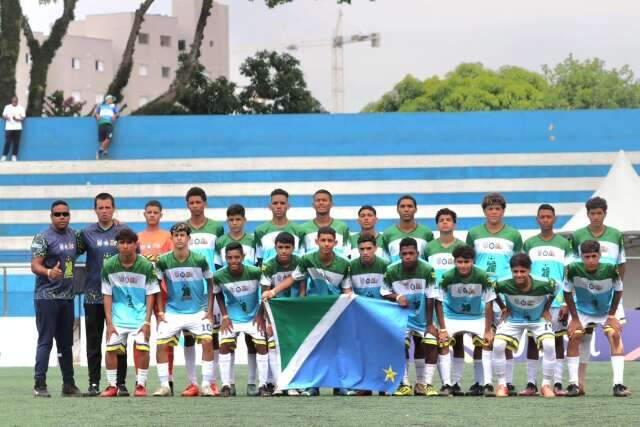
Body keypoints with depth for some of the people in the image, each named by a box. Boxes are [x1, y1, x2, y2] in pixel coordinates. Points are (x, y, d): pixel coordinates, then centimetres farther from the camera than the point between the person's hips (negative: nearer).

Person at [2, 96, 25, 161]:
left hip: (17, 128, 0)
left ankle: (14, 156, 5)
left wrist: (17, 119, -19)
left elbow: (23, 118, 1)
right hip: (9, 128, 0)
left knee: (16, 143, -2)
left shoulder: (21, 108, 4)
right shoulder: (7, 107, 7)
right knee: (7, 142, -6)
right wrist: (6, 117, -18)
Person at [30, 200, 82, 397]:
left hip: (67, 297, 7)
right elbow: (35, 265, -16)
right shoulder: (43, 237, -9)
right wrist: (49, 272, -35)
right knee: (45, 341, -8)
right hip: (47, 297, -7)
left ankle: (69, 384, 18)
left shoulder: (73, 235, 11)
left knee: (66, 343, 12)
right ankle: (40, 385, -7)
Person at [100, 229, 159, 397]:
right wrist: (109, 322, -7)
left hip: (140, 313, -1)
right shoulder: (109, 266, -6)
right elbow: (107, 295, -1)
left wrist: (147, 321, -11)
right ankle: (112, 386, 3)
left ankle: (141, 385, 0)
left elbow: (150, 295, -5)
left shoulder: (146, 266, -10)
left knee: (142, 348, -13)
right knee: (111, 347, -8)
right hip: (118, 313, 1)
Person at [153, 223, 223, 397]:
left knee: (207, 342, -18)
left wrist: (209, 311, -2)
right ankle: (164, 386, -1)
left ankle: (206, 385, -9)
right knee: (161, 345, -12)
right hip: (172, 311, 1)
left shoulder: (200, 260, -10)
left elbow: (210, 284, 3)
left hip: (198, 311, -1)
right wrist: (160, 311, -1)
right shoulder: (163, 261, -9)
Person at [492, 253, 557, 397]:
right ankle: (502, 385, -3)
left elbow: (556, 285, -7)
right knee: (498, 345, -20)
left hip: (538, 319, -1)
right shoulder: (504, 285, -28)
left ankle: (547, 385, -7)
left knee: (549, 345, -25)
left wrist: (546, 309, -2)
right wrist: (504, 308, -2)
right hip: (513, 319, 1)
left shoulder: (543, 285, -30)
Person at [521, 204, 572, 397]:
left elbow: (569, 277, 4)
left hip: (557, 301, -1)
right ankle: (531, 384, 4)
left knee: (558, 341, 0)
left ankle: (557, 384, 2)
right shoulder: (529, 244, 8)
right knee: (532, 341, 1)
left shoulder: (564, 244, 5)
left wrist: (566, 303, -4)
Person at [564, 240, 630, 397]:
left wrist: (612, 316, -10)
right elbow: (567, 293, -13)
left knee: (615, 336, -18)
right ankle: (573, 384, -7)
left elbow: (618, 291, -11)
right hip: (582, 311, 1)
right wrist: (575, 319, -12)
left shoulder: (610, 269, -29)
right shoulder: (573, 269, -29)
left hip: (608, 310, -1)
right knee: (573, 337, -14)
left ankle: (618, 384, -20)